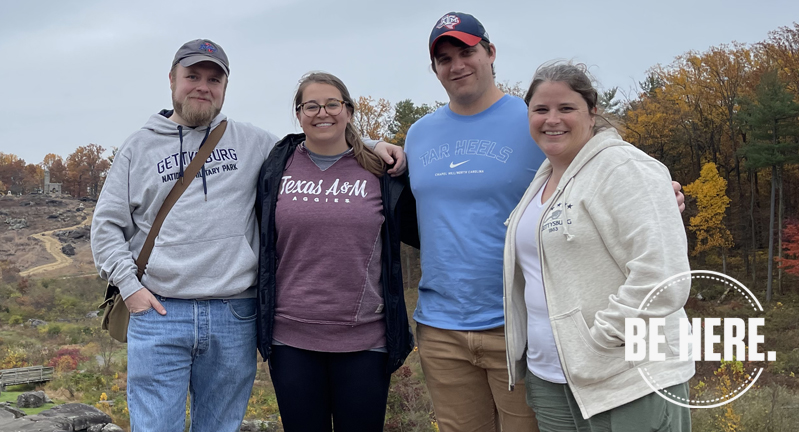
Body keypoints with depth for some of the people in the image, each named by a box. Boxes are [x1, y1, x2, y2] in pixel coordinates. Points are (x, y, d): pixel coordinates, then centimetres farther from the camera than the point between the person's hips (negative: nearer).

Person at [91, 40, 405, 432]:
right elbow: (106, 224, 10)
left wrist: (372, 146, 1)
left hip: (234, 319, 1)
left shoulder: (251, 142, 10)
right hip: (159, 313, -1)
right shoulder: (140, 146, 10)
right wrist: (129, 284, -2)